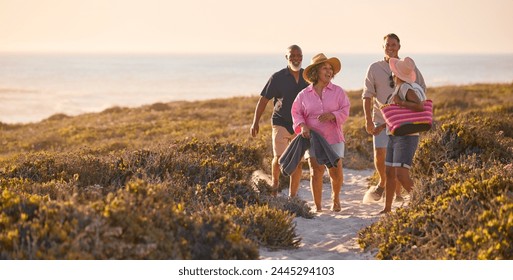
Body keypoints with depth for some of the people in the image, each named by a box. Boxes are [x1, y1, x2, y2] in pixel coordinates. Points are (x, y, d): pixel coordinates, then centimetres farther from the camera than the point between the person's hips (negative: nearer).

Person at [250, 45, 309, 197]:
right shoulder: (277, 77, -4)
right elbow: (263, 100, -1)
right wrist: (255, 122, -7)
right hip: (281, 123, -2)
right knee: (279, 158, -12)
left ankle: (292, 196, 11)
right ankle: (275, 182, 19)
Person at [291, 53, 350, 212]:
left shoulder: (338, 92, 4)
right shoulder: (304, 95, 5)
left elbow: (345, 111, -1)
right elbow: (296, 113, 5)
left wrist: (332, 115, -20)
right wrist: (303, 126, -14)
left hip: (334, 138, 0)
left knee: (336, 172, -4)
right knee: (316, 172, -8)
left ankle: (335, 197, 28)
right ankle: (318, 207, 2)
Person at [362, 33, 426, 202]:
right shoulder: (375, 68, 3)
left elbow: (421, 89, 11)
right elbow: (367, 95, 2)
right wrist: (368, 120, -7)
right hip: (381, 119, 0)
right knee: (379, 154, -10)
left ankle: (398, 193, 11)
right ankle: (382, 182, 18)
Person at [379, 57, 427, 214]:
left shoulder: (406, 88, -16)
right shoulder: (399, 88, 11)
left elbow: (420, 106, -29)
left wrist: (400, 102, -21)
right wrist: (381, 126, 28)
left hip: (406, 137, -10)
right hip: (394, 136, 10)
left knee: (401, 174, -18)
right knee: (389, 173, 13)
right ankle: (387, 208, 22)